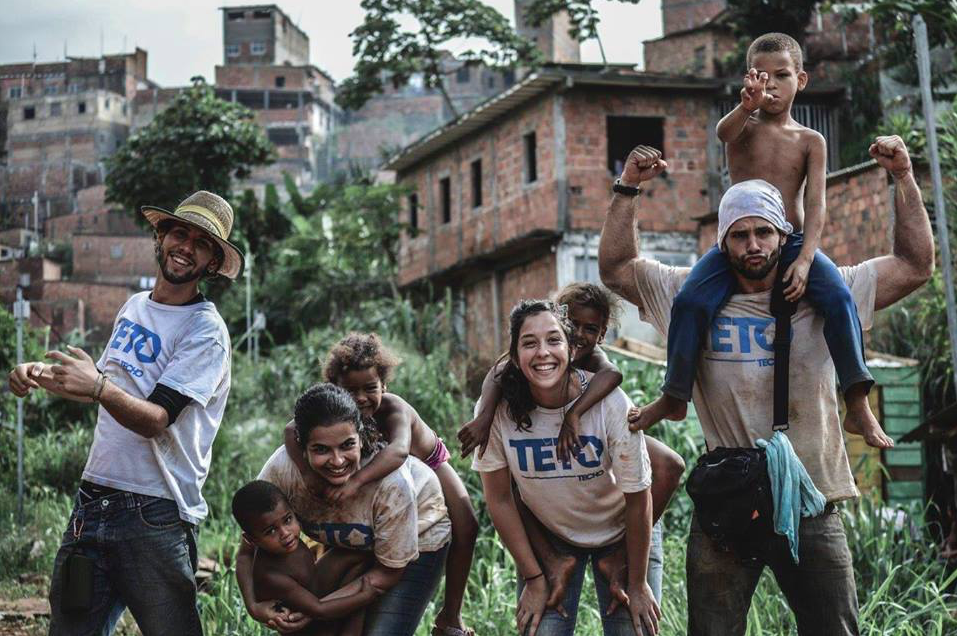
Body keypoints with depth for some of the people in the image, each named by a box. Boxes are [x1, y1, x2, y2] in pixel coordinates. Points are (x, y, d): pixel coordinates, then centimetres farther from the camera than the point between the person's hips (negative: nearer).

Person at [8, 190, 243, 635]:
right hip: (94, 499, 7)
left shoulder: (207, 332, -9)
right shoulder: (134, 307, 14)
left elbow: (155, 419, -20)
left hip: (156, 515, -7)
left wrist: (99, 387, -38)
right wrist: (44, 375, 9)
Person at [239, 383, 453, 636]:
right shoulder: (281, 468, -32)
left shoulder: (391, 481, -38)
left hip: (418, 536, -3)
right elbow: (248, 552, -20)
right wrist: (254, 607, -37)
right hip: (348, 546, 4)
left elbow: (389, 571, -23)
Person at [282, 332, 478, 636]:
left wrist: (357, 480, -75)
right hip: (385, 473, 3)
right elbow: (292, 430, -46)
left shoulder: (395, 409, -42)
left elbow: (399, 450, -62)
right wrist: (307, 472, -61)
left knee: (465, 526, -20)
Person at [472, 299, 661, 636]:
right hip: (546, 540, 1)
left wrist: (637, 584, -12)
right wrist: (533, 578, -7)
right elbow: (499, 500, -10)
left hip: (618, 535, -1)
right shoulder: (497, 409, -21)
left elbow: (638, 497, -19)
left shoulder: (609, 403, -27)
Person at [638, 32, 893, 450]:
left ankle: (858, 407, -21)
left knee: (839, 298, -26)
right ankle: (673, 397, -6)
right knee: (689, 301, -23)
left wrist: (804, 260, -20)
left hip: (793, 243, 0)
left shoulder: (810, 141, 7)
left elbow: (815, 206, -3)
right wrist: (747, 106, -47)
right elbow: (724, 131, -22)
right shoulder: (745, 126, 5)